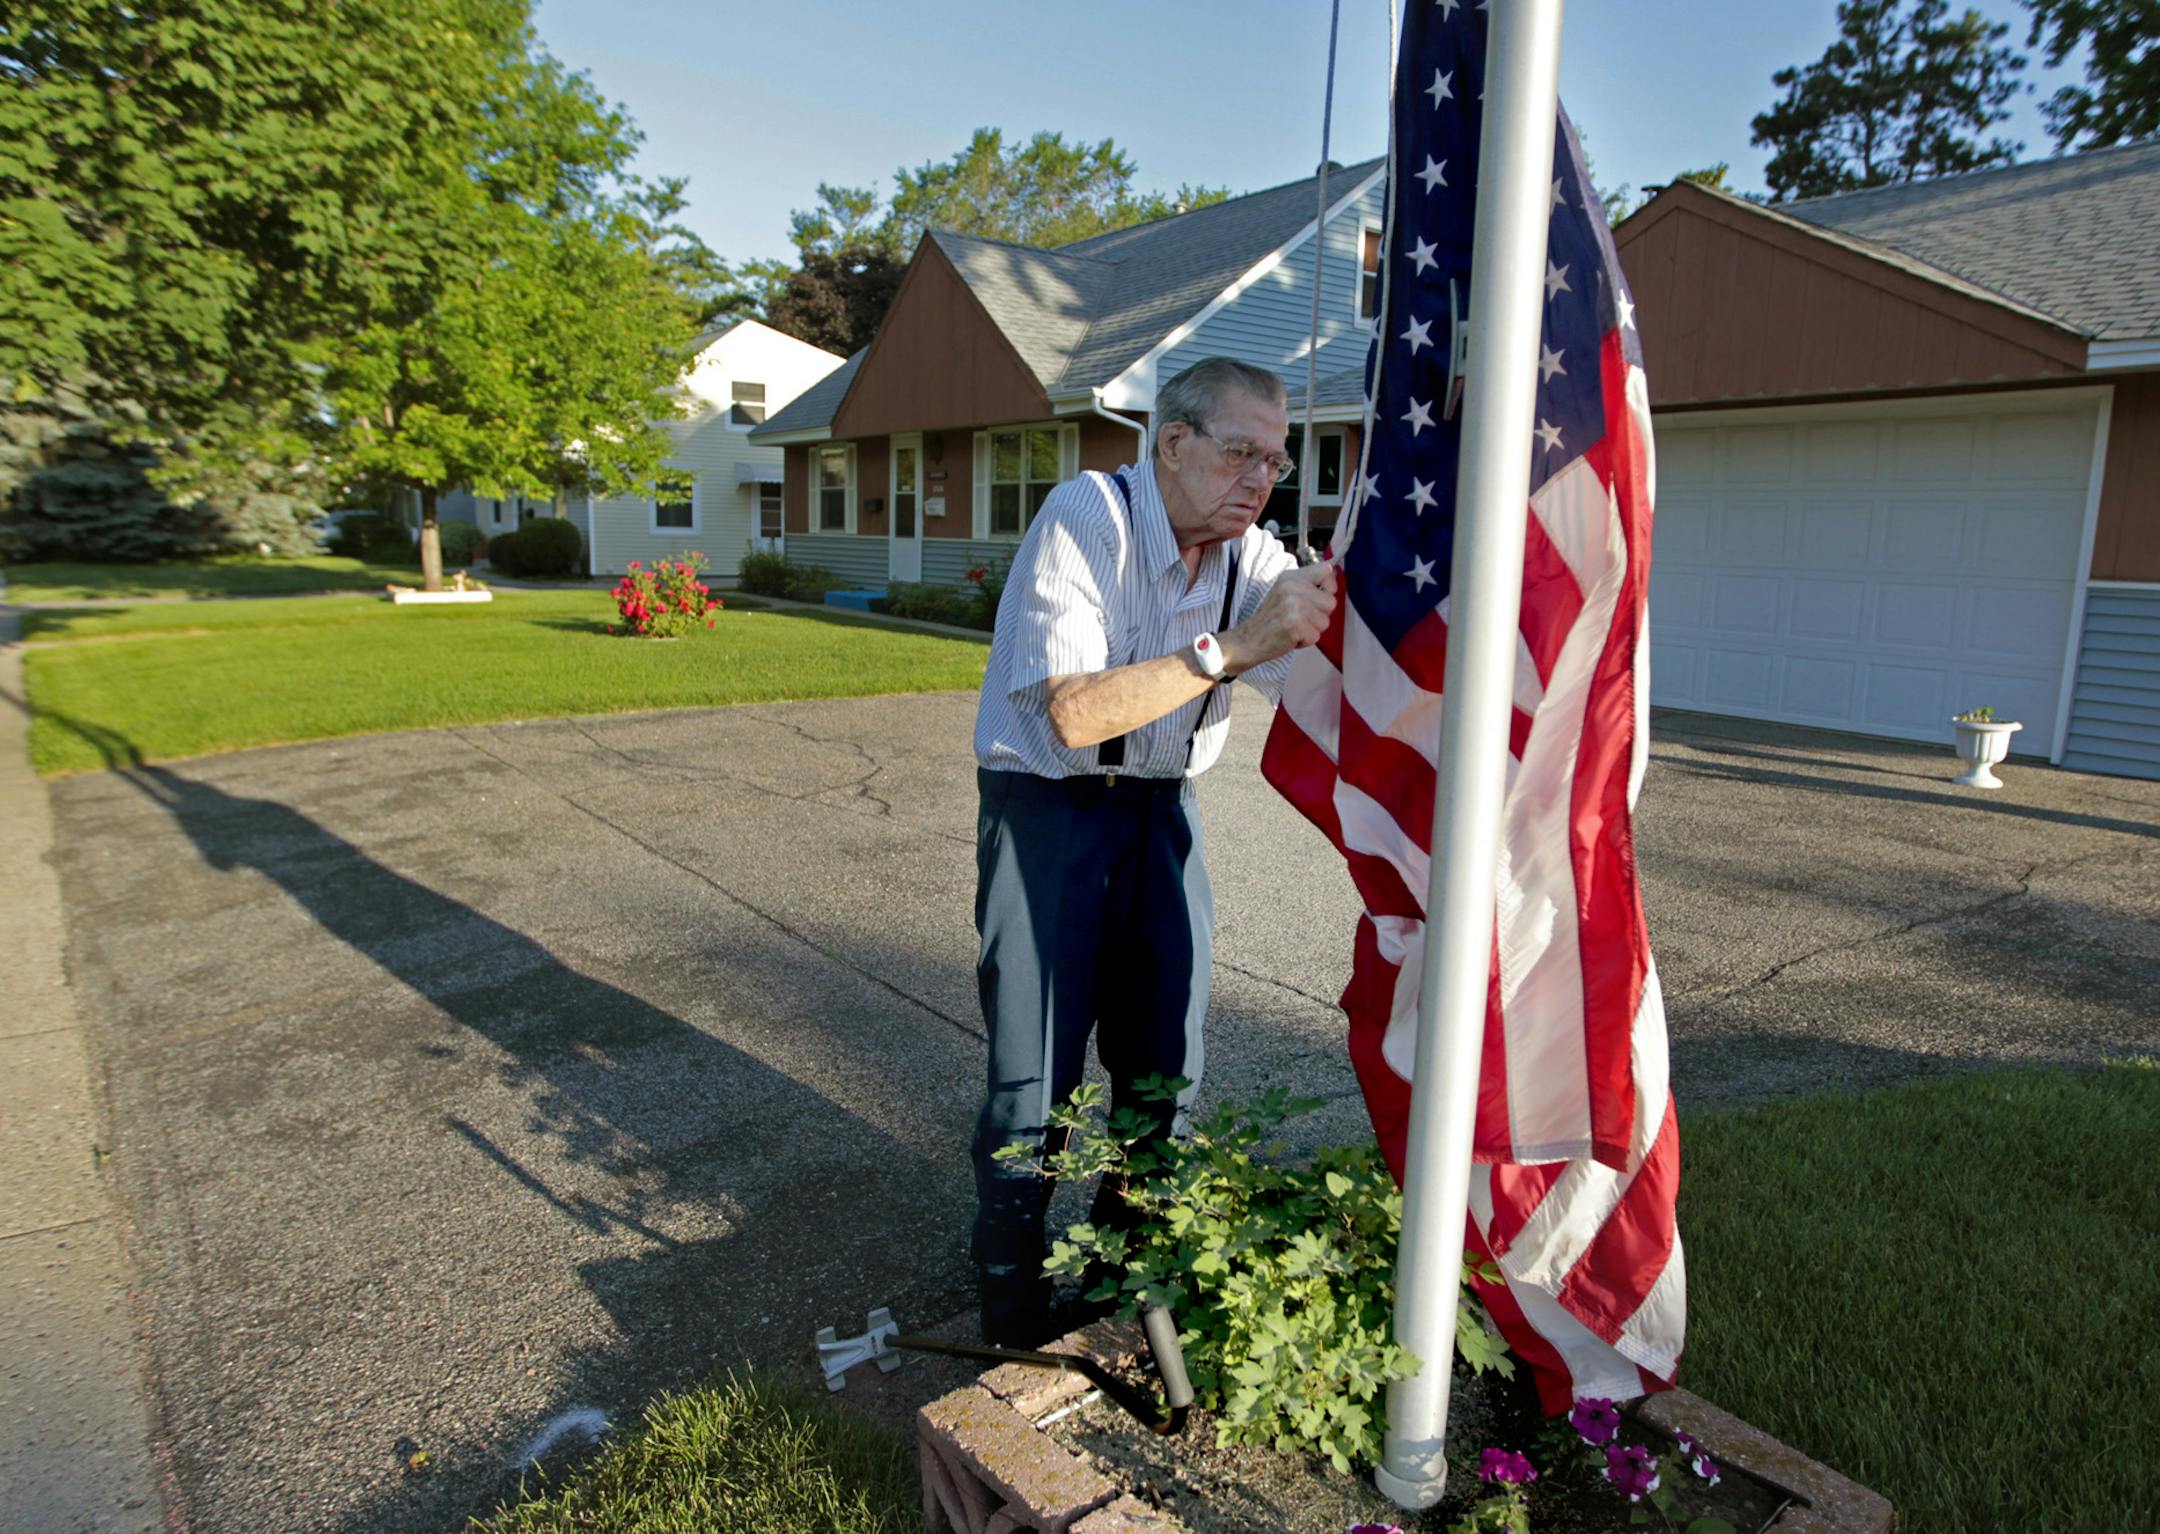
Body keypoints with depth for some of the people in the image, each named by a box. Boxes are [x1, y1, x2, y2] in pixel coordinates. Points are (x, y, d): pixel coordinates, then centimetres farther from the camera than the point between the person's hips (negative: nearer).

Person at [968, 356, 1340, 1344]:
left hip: (1161, 808, 6)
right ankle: (1012, 1306, 21)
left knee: (1164, 1063, 10)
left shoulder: (1252, 557, -2)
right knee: (1035, 1070, 0)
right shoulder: (1085, 519, -18)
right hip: (1047, 806, -5)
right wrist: (1231, 646, -33)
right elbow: (1076, 713, -29)